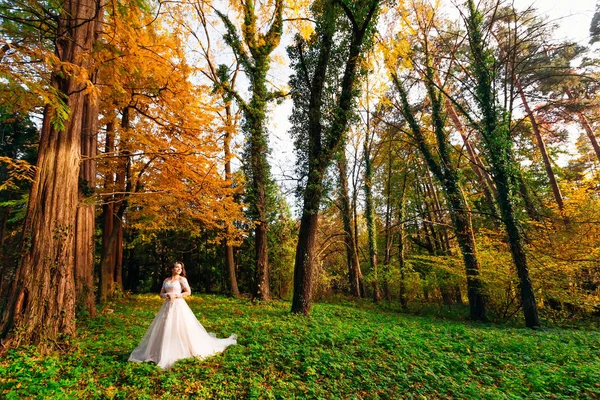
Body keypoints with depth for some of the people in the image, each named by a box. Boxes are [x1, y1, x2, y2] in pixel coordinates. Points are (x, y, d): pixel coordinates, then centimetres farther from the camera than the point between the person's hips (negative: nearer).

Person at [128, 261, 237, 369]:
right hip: (167, 306, 5)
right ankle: (166, 351, 19)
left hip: (179, 305, -5)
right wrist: (167, 295, -9)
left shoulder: (182, 279, -2)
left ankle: (184, 350, 9)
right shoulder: (166, 280, 13)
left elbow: (188, 292, -8)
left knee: (181, 327, -5)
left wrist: (175, 295, -14)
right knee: (165, 329, 6)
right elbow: (161, 294, 12)